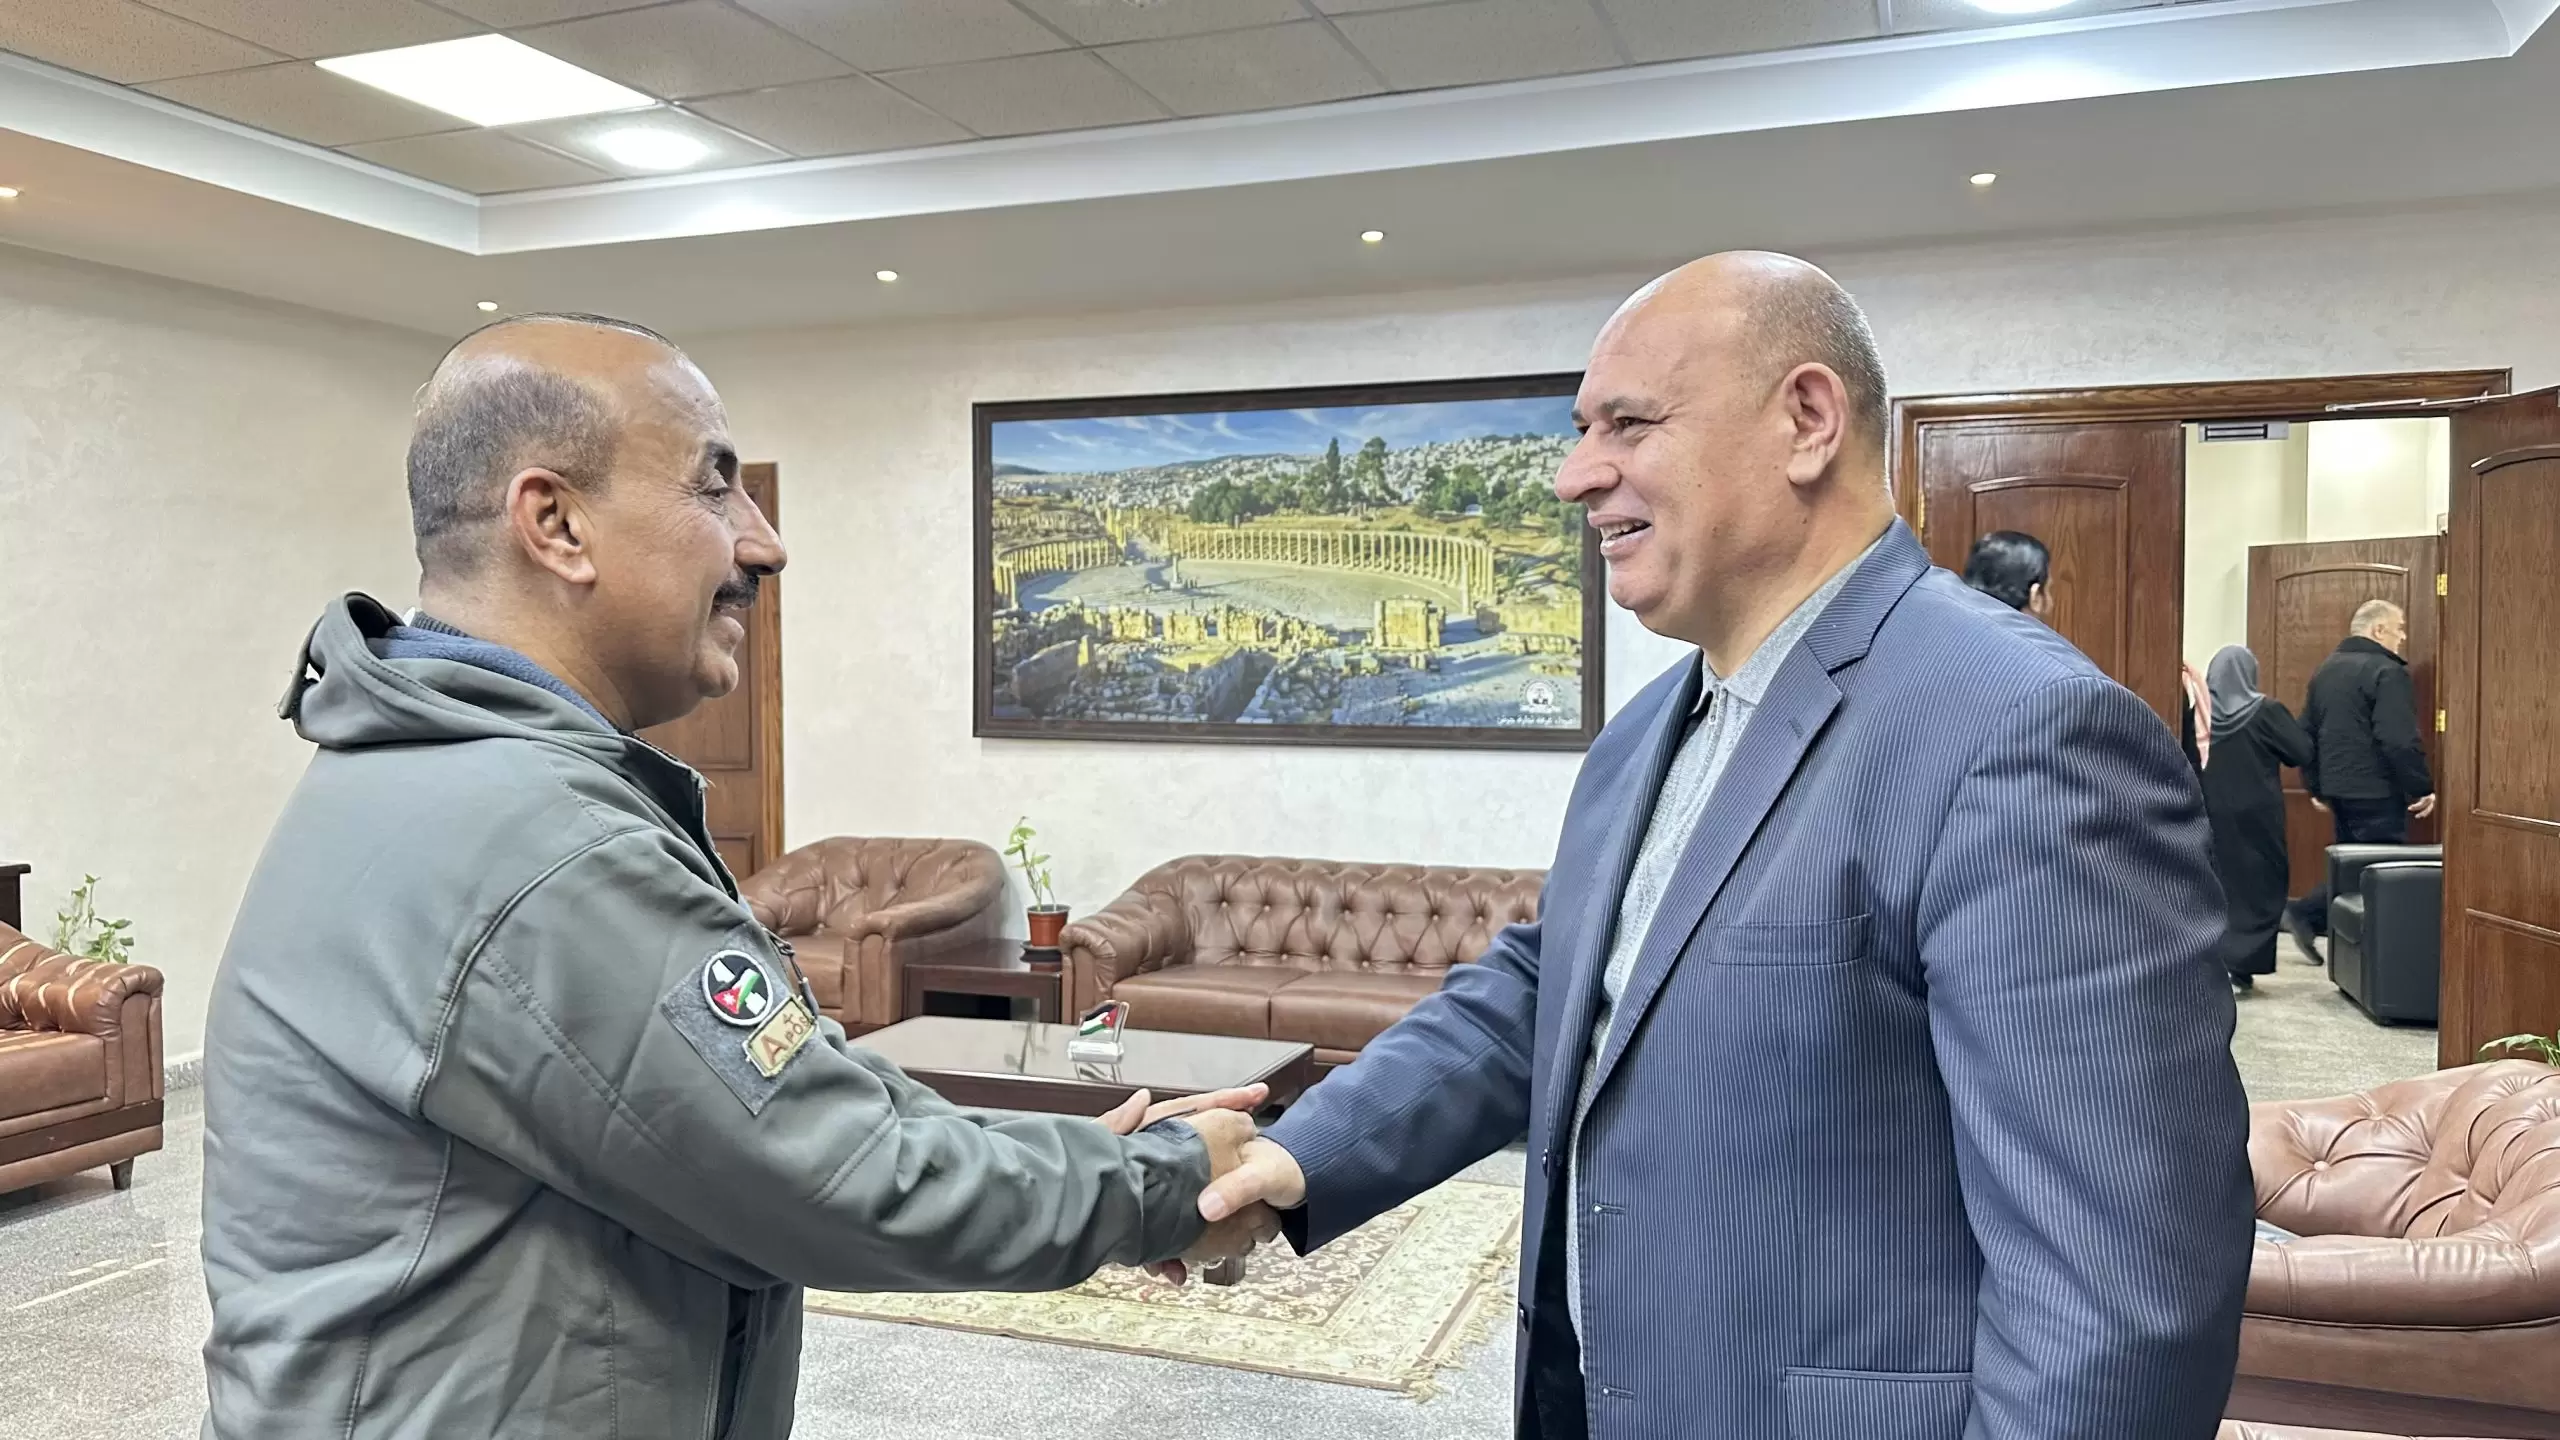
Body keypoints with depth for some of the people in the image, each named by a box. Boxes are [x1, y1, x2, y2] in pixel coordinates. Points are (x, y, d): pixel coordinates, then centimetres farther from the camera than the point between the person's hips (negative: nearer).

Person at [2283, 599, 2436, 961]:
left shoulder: (2326, 669, 14)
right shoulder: (2386, 671, -13)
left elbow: (2307, 734, 17)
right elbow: (2400, 741, -21)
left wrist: (2316, 786, 22)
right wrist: (2422, 788, -14)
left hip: (2338, 786, 8)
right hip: (2376, 790, -8)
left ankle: (2304, 914, 10)